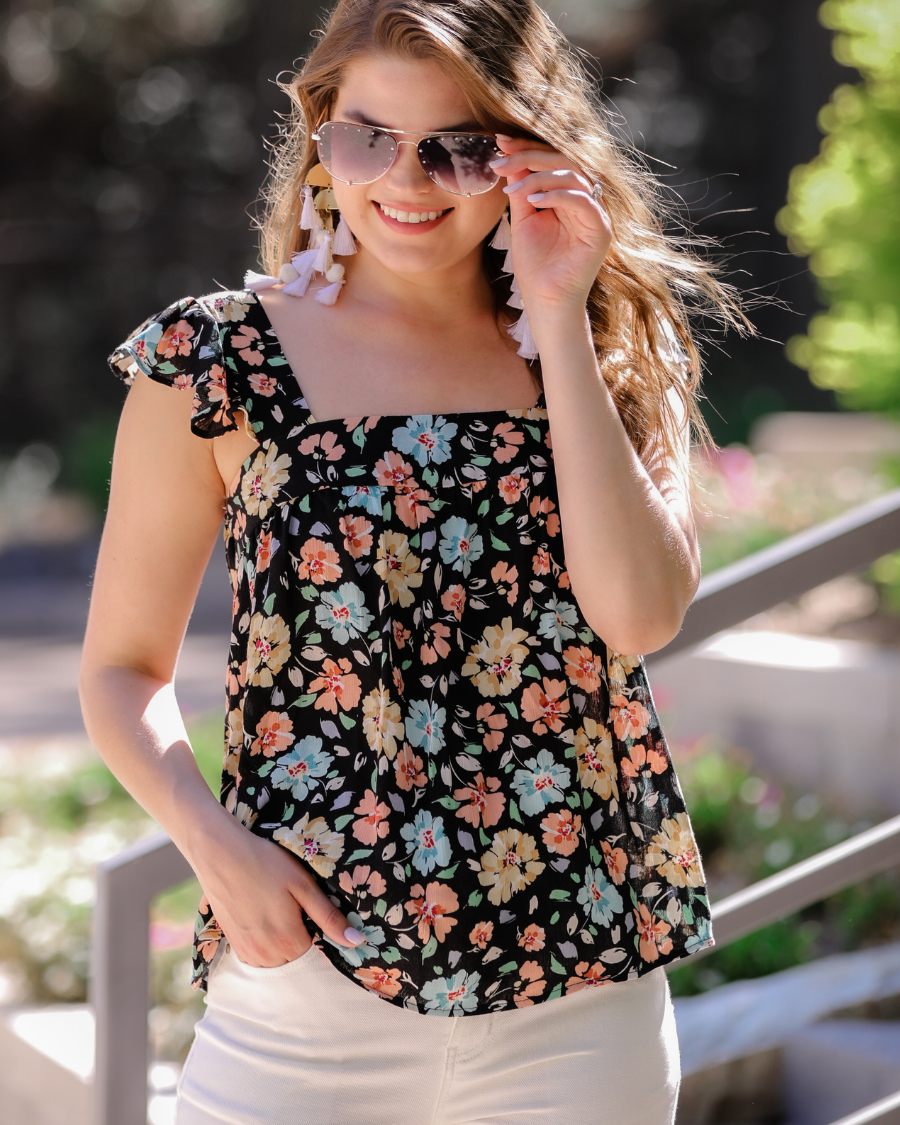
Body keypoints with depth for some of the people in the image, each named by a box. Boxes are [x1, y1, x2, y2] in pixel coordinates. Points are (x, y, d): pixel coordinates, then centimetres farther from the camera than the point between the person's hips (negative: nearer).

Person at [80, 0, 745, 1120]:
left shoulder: (616, 349, 4)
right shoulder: (216, 358, -1)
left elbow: (640, 614, -12)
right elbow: (124, 665, 4)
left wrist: (561, 322, -12)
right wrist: (213, 844, -13)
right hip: (309, 953, -1)